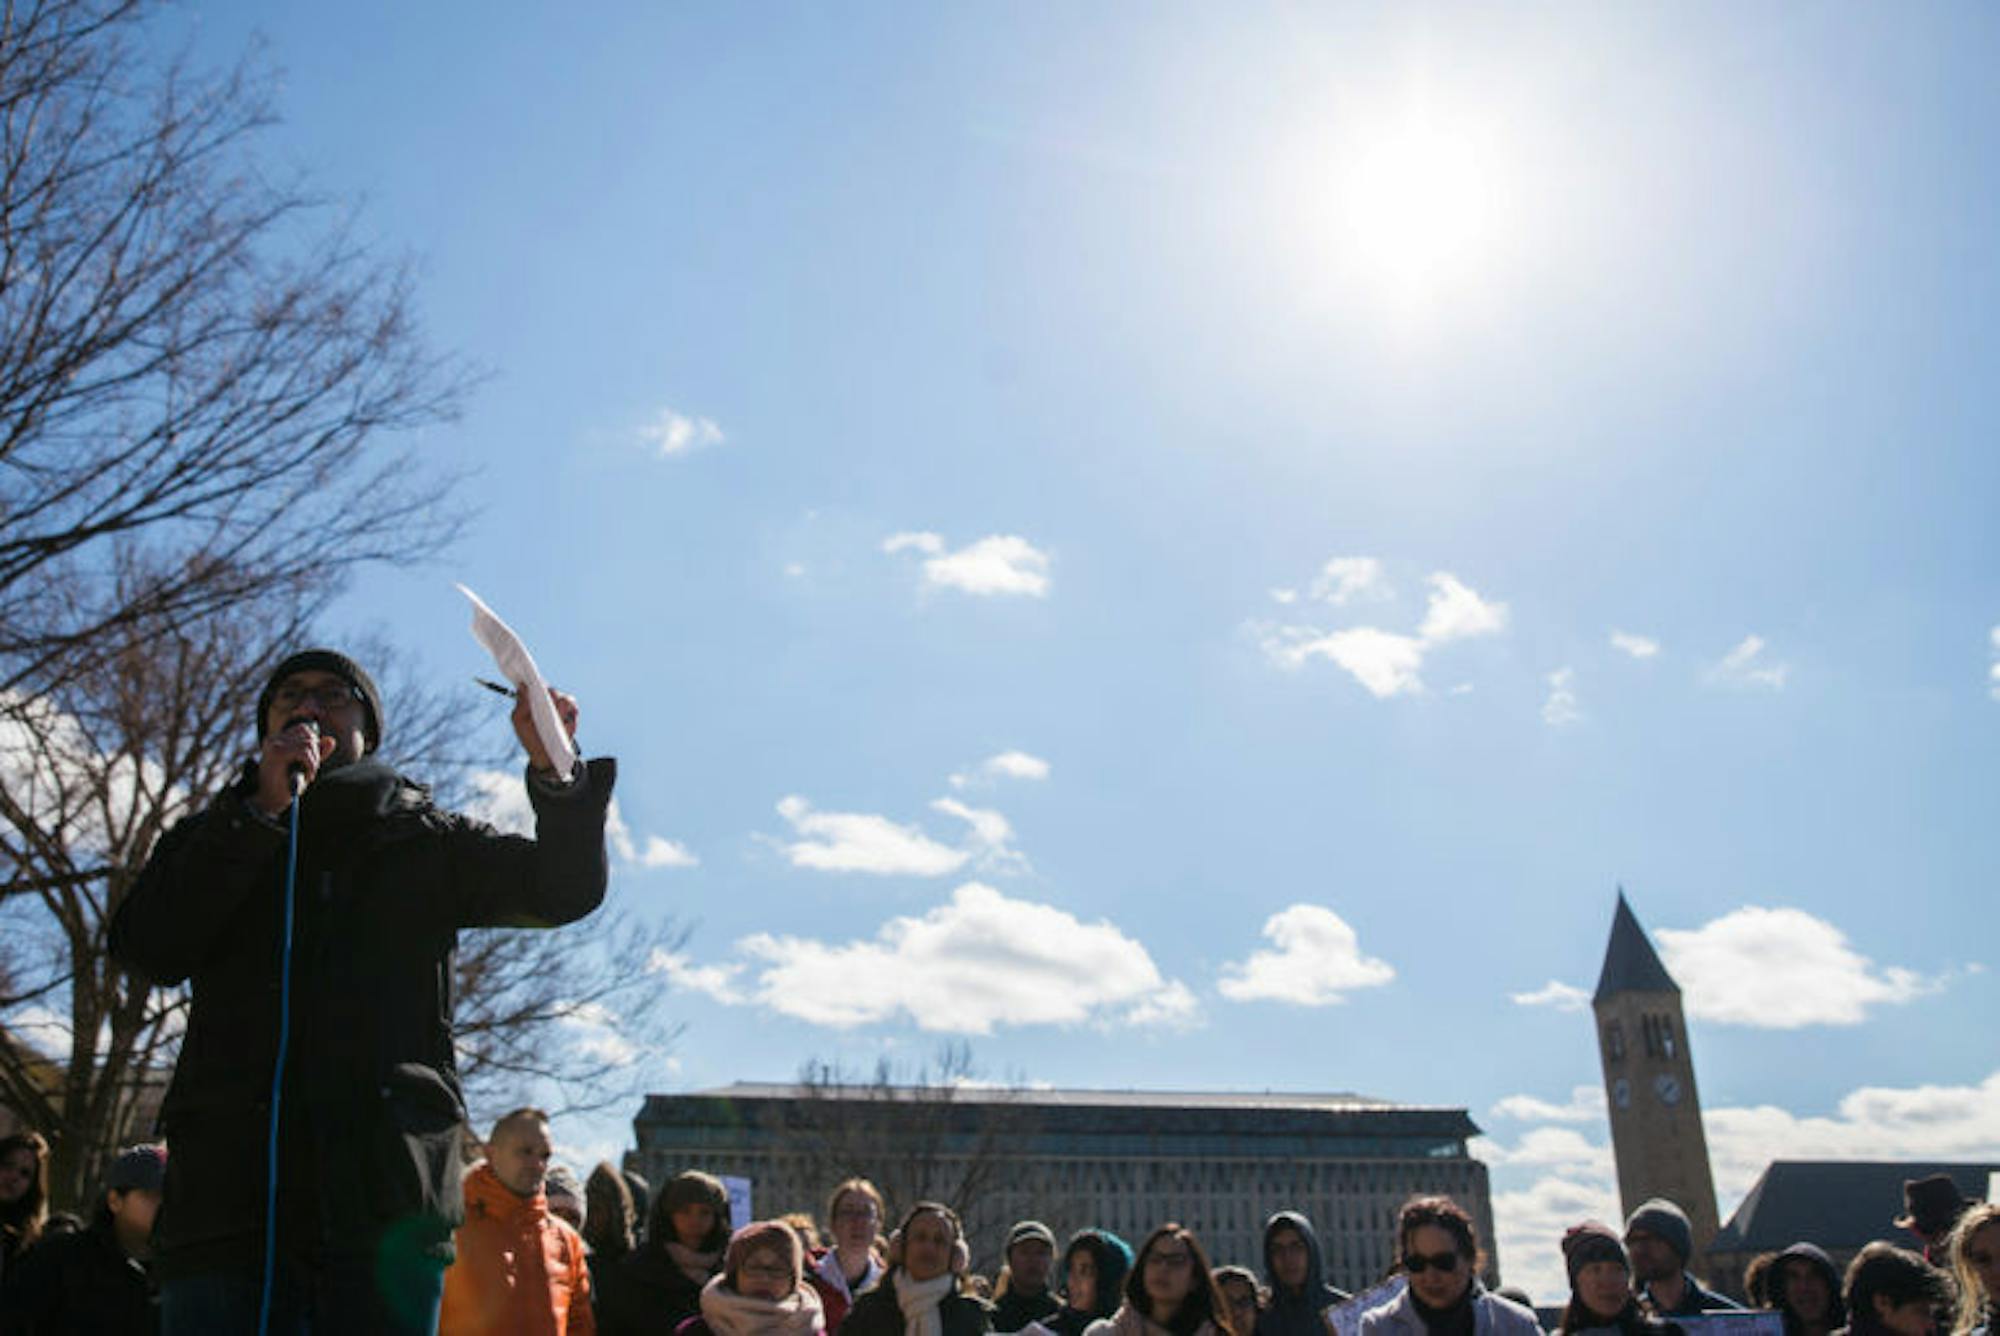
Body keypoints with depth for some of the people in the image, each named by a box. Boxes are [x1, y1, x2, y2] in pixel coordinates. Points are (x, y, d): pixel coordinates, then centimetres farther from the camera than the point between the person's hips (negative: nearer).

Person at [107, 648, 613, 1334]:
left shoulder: (427, 839, 17)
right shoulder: (215, 840, 20)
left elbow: (566, 889, 6)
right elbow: (146, 949, 2)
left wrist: (553, 773, -12)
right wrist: (260, 811, -3)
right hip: (229, 1189, 1)